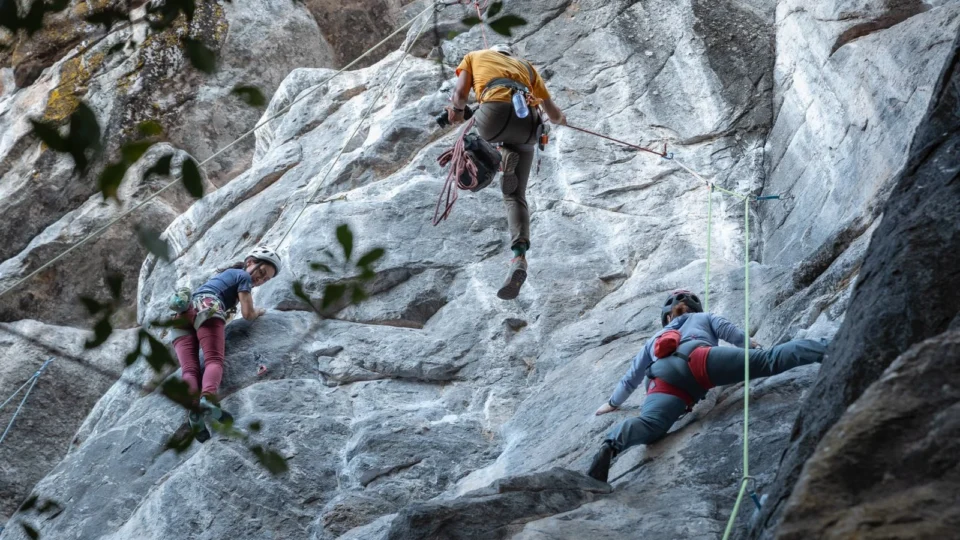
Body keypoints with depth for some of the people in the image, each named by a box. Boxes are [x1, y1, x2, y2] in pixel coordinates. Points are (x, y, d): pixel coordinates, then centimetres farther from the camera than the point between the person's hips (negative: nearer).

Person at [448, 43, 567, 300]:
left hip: (496, 110, -3)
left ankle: (498, 156, -2)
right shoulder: (526, 66, 38)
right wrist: (560, 120, 60)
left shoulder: (474, 56, 30)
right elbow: (553, 111, 37)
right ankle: (519, 259, -17)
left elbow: (460, 93, 13)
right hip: (528, 124, 3)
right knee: (515, 196, 4)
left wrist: (457, 111, 34)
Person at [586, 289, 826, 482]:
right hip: (697, 357, -2)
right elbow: (728, 330, 22)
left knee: (650, 425, -23)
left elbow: (631, 378, 58)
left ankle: (611, 445, -51)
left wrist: (613, 402, 72)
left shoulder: (654, 340, 51)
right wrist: (751, 346, 34)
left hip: (664, 379, 2)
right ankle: (820, 349, -32)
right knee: (766, 361, -13)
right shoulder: (703, 318, 44)